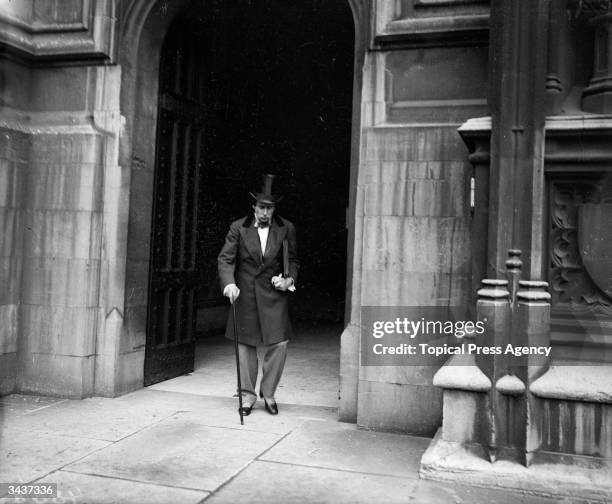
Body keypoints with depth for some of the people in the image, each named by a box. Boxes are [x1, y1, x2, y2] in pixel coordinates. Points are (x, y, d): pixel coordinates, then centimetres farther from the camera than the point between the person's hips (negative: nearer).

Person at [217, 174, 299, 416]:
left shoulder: (286, 229, 2)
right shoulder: (238, 228, -2)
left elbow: (293, 260, 11)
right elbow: (225, 259, -6)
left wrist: (289, 279, -7)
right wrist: (229, 283, -23)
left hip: (273, 294, 0)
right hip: (245, 294, 0)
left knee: (279, 344, -6)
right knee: (246, 346, 8)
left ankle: (268, 392, 16)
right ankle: (247, 395, 23)